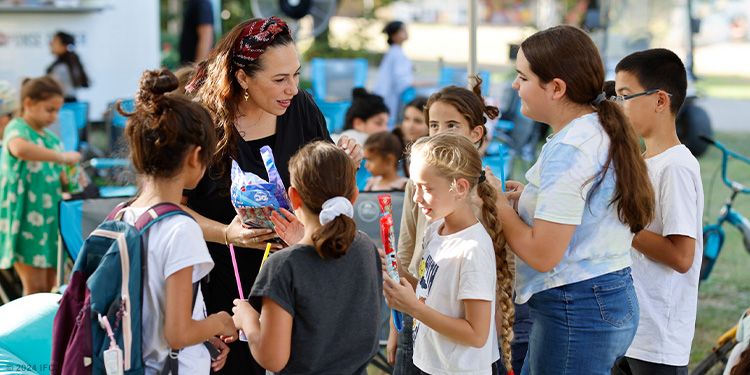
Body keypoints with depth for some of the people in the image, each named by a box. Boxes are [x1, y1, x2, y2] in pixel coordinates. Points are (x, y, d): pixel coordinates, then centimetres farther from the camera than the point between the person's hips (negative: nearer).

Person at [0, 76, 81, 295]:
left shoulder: (52, 139, 16)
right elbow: (19, 148, -32)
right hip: (24, 219, -8)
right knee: (35, 288, -14)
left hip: (49, 220, 8)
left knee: (48, 290, 7)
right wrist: (62, 157, -29)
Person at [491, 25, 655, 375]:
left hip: (575, 313, -10)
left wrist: (499, 203, -8)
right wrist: (530, 197, 15)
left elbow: (542, 254, -22)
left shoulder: (567, 150, -20)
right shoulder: (603, 131, 11)